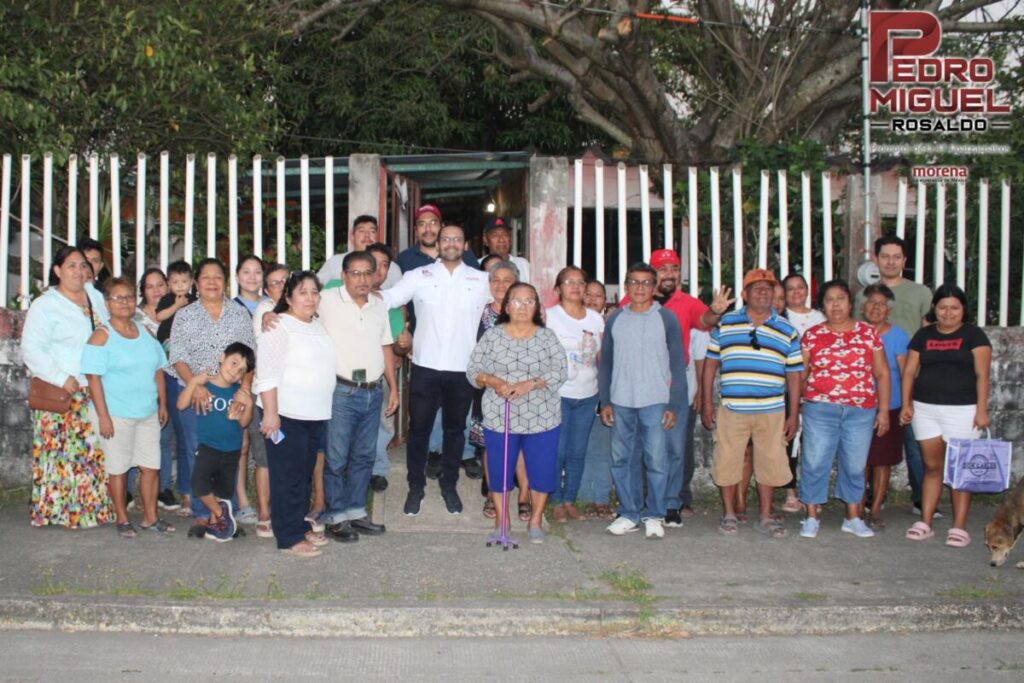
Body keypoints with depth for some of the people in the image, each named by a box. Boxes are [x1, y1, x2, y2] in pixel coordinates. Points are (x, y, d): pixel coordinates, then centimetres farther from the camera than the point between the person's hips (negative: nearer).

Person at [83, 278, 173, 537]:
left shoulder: (146, 332, 10)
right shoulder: (101, 336, -8)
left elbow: (158, 370, 15)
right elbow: (94, 378, -12)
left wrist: (163, 403, 11)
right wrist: (103, 415, -17)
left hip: (148, 413, 5)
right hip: (116, 415, -5)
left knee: (151, 466, 7)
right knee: (118, 469, 5)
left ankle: (150, 517, 19)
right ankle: (122, 520, 17)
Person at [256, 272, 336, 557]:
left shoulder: (319, 326, 13)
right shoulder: (279, 326, -11)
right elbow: (267, 373, -17)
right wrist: (270, 412, -22)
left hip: (315, 415, 8)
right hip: (286, 414, -8)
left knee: (306, 473, 15)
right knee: (288, 476, -2)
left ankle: (300, 525, 27)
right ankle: (289, 537, 5)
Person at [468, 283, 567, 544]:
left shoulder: (548, 337, 3)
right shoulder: (492, 336, 3)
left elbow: (560, 371, -6)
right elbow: (473, 370, 2)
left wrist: (529, 384, -18)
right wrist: (492, 381, -17)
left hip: (542, 419, 0)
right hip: (499, 418, 0)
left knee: (542, 469, 5)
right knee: (499, 470, 7)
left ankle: (536, 520, 22)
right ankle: (501, 520, 24)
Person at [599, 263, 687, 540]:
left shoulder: (666, 318, 1)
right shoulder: (615, 319, 9)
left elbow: (677, 364, 0)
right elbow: (605, 362, 11)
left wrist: (674, 405, -5)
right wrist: (605, 401, 4)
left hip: (655, 402, -3)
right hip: (621, 402, 3)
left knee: (656, 460, -2)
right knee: (622, 460, 7)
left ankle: (654, 515, 11)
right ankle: (629, 514, 18)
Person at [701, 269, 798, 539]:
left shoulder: (786, 330, 7)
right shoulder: (725, 324, 5)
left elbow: (794, 374, 8)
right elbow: (710, 364, 6)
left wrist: (794, 415, 4)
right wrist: (707, 404, 2)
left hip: (771, 411, 1)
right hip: (731, 410, -1)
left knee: (769, 463, 7)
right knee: (727, 462, 4)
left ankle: (765, 517, 21)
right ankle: (729, 514, 20)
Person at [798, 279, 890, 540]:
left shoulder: (868, 333, 7)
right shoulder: (812, 335, 5)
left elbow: (882, 374, 8)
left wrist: (884, 410, 4)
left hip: (861, 411, 1)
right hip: (820, 409, -1)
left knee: (854, 465, 10)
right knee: (814, 463, 0)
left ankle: (853, 518, 23)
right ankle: (811, 518, 11)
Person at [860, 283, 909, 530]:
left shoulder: (898, 336, 1)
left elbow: (905, 373, 0)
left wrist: (906, 404, -6)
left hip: (888, 408, -1)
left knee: (882, 461, 4)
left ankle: (875, 510, 14)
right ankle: (859, 508, 15)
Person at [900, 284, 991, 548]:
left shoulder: (973, 335, 2)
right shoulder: (923, 335, 11)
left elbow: (982, 374, -3)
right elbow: (909, 371, 10)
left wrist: (982, 409, -10)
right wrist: (906, 404, 1)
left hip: (961, 410, -3)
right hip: (925, 408, 3)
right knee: (932, 466, 8)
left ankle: (959, 528, 3)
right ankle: (925, 523, 13)